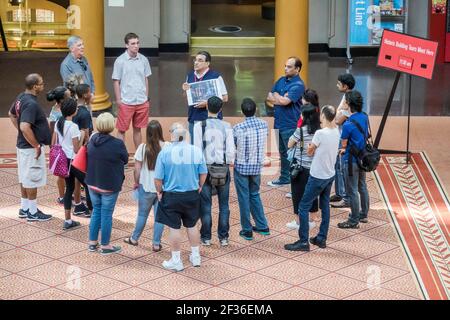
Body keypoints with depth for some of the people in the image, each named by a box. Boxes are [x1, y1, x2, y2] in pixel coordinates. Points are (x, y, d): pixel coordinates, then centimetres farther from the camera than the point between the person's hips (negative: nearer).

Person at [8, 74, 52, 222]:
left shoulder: (21, 98, 5)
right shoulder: (31, 104, -25)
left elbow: (11, 114, 22)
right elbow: (25, 127, -34)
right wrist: (37, 146, -24)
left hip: (22, 145, 10)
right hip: (31, 147, -10)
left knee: (25, 177, 18)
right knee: (33, 179, 1)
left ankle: (24, 208, 28)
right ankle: (33, 212, 10)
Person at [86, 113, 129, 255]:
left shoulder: (92, 140, -4)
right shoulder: (117, 144, -21)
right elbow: (125, 160, -4)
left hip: (92, 183, 5)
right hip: (109, 185, -5)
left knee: (96, 211, 19)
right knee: (106, 214, 6)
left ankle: (92, 242, 26)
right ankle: (105, 246, 15)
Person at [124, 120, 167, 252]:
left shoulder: (143, 148, -11)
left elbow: (137, 169, -6)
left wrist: (136, 182, 10)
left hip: (146, 187, 0)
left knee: (142, 214, 17)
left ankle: (134, 238, 33)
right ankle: (156, 243, 13)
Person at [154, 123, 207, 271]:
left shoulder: (165, 152, -14)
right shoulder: (197, 151, -6)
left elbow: (158, 178, -12)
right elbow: (203, 173, 3)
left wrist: (159, 191, 5)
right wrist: (199, 187, 20)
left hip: (171, 196, -3)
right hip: (192, 195, 3)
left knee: (174, 228, 6)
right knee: (192, 225, 18)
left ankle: (176, 261, 14)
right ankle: (196, 256, 28)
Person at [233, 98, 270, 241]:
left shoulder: (238, 128, -19)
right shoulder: (264, 125, -6)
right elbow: (264, 143, 4)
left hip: (242, 166, -4)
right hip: (257, 166, 4)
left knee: (244, 198, 6)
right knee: (255, 195, 20)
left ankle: (247, 230, 12)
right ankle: (262, 226, 24)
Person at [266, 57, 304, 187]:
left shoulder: (298, 85, -14)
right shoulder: (281, 80, 10)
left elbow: (285, 101, -23)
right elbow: (269, 98, 9)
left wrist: (276, 97, -3)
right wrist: (280, 99, -10)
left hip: (290, 126, -8)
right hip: (279, 123, 8)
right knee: (283, 152, 18)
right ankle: (284, 178, 30)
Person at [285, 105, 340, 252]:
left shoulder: (320, 133, -22)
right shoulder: (336, 132, 0)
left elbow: (309, 152, -9)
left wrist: (311, 148, 8)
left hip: (318, 176, -8)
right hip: (330, 175, 8)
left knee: (304, 207, -2)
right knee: (325, 206, 16)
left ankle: (303, 241, -3)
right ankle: (321, 238, 22)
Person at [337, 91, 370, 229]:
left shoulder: (348, 124, -25)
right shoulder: (365, 117, -1)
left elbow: (344, 144, -13)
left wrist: (344, 149, 10)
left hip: (351, 161, -8)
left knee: (353, 191, 2)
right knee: (362, 187, 21)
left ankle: (354, 221, 10)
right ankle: (363, 215, 34)